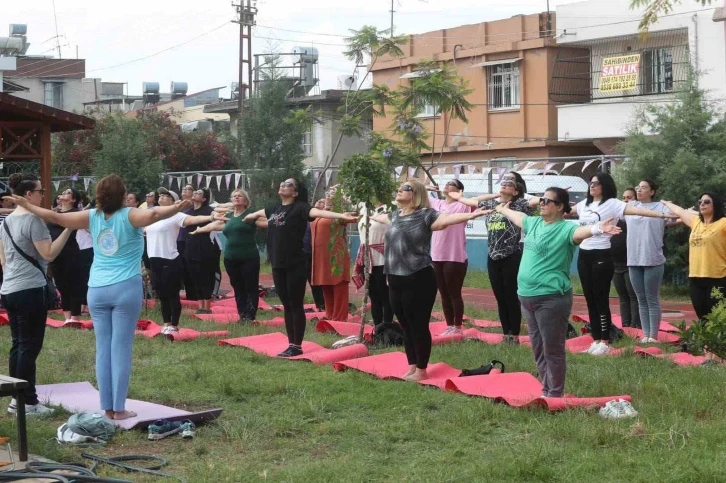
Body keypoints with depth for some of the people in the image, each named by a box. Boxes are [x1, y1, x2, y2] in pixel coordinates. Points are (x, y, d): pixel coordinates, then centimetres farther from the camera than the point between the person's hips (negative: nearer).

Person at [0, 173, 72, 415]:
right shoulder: (33, 220, -13)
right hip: (30, 290, -9)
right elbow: (49, 254, -17)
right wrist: (68, 229, -17)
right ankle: (28, 402, -2)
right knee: (30, 346, -4)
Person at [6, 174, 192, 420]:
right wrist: (176, 208, -35)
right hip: (126, 289, -4)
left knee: (103, 349, 8)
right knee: (120, 349, -2)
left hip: (97, 290, 4)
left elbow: (55, 217, 8)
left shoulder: (92, 217, 5)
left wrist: (26, 205, 20)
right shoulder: (128, 216, -6)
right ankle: (119, 408, -1)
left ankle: (107, 407, 9)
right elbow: (153, 215, -26)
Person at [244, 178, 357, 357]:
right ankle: (291, 344, 19)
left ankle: (297, 346, 7)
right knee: (286, 306, 12)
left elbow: (319, 212, -27)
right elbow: (258, 214, 33)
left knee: (296, 306, 0)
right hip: (278, 264, 7)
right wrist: (245, 218, 53)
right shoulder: (274, 208, 12)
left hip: (295, 265, -7)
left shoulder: (299, 207, -10)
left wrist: (341, 216, -43)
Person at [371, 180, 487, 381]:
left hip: (418, 281, -7)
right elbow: (381, 217, 37)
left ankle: (422, 370, 12)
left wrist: (469, 215, -42)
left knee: (419, 327, 1)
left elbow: (447, 218, -24)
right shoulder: (395, 215, 14)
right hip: (396, 281, 7)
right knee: (406, 327, 15)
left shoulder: (425, 215, -9)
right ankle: (412, 367, 26)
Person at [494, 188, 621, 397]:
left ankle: (555, 395, 8)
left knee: (552, 350, -1)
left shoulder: (565, 229, -14)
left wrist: (597, 229, -57)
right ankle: (546, 390, 27)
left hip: (551, 299, -9)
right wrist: (503, 209, 52)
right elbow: (518, 217, 33)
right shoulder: (534, 223, 12)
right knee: (538, 349, 16)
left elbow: (580, 231, -36)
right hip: (527, 297, 9)